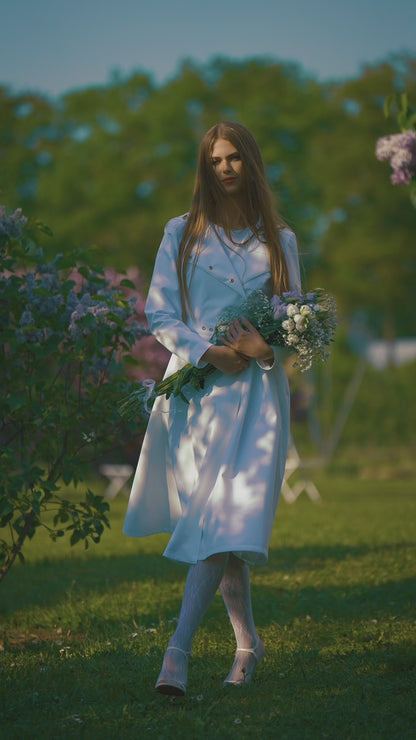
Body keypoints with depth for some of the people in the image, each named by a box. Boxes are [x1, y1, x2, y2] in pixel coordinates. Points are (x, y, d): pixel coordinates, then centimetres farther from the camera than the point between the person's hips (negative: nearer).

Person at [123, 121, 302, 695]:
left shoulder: (279, 240, 13)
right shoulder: (182, 234, 10)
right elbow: (160, 313, 5)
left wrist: (267, 345, -10)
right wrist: (207, 351, -11)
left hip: (258, 388, 0)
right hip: (198, 385, 0)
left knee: (231, 516, -15)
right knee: (215, 518, 0)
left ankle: (180, 646, -18)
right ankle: (247, 643, 14)